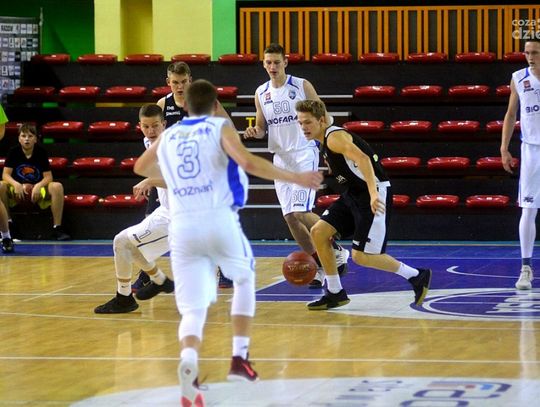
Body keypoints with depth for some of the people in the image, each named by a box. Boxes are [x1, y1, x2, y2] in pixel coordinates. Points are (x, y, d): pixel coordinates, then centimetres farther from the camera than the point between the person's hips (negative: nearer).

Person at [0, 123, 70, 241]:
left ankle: (57, 228, -25)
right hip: (17, 191, 0)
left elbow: (48, 177, -9)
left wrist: (38, 186, -30)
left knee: (57, 187, -29)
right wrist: (16, 184, -30)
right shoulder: (13, 152, -4)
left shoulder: (42, 152, -5)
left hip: (38, 189, 0)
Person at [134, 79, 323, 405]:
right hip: (220, 220, -2)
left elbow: (141, 168, 37)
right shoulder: (221, 128, 5)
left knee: (193, 309, 3)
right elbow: (248, 162, -14)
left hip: (182, 226, 2)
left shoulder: (168, 136, 18)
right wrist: (294, 178, -8)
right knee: (245, 278, 26)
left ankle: (188, 358, -30)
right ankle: (240, 359, 16)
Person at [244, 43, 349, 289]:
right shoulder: (261, 93, 8)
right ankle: (320, 266, 13)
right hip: (280, 158, 6)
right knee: (290, 217, 2)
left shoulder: (302, 86, -6)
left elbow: (322, 118, -1)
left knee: (301, 212, -18)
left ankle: (337, 251, 1)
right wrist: (254, 132, -7)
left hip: (304, 155, -5)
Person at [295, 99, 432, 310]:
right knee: (318, 231, 1)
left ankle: (417, 276, 7)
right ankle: (335, 293, 10)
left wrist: (373, 193, -45)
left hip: (375, 194, -10)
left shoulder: (334, 137, -17)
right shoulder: (324, 142, 14)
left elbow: (362, 158, -33)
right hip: (353, 194, 10)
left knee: (361, 256, -10)